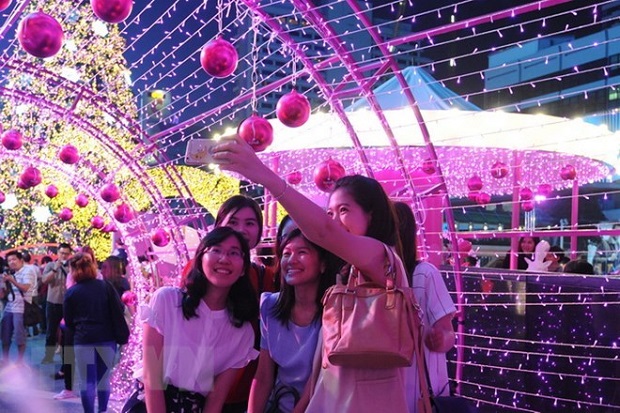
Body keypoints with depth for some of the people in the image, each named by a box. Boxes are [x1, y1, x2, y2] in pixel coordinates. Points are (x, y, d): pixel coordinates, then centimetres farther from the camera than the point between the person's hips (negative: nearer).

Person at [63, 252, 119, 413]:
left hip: (83, 340, -2)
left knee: (87, 381, 4)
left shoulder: (71, 292, -3)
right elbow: (119, 309, 0)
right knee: (104, 379, 14)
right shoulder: (105, 286, -1)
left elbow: (68, 321, 2)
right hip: (106, 338, 2)